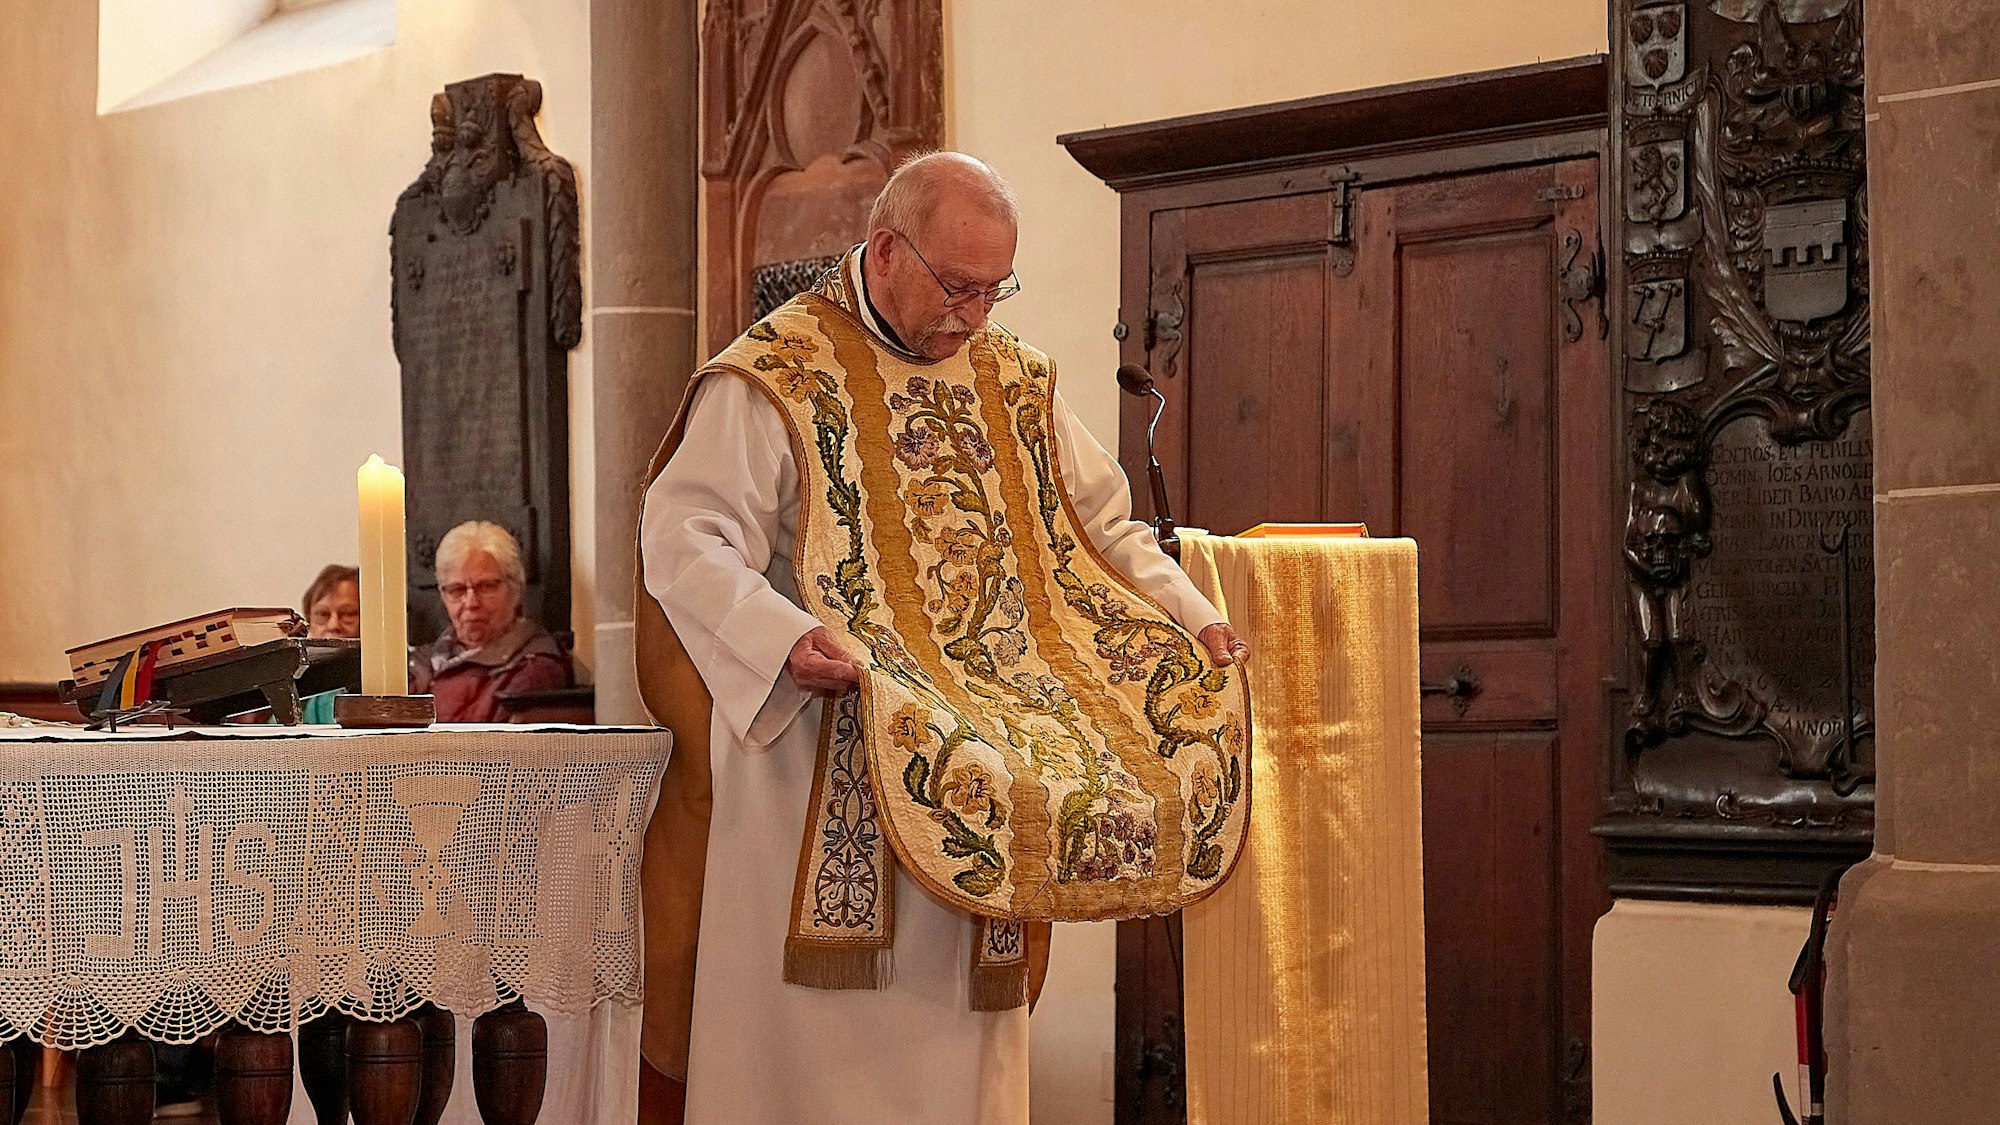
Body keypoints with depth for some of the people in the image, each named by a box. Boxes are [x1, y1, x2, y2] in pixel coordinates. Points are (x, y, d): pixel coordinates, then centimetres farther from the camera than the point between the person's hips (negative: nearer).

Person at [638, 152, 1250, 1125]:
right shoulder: (775, 377, -6)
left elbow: (1101, 523, 19)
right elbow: (684, 540, -16)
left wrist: (1194, 619, 4)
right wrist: (782, 639, -33)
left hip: (977, 773, 5)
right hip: (819, 757, -5)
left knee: (958, 1026, 8)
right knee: (815, 1029, -1)